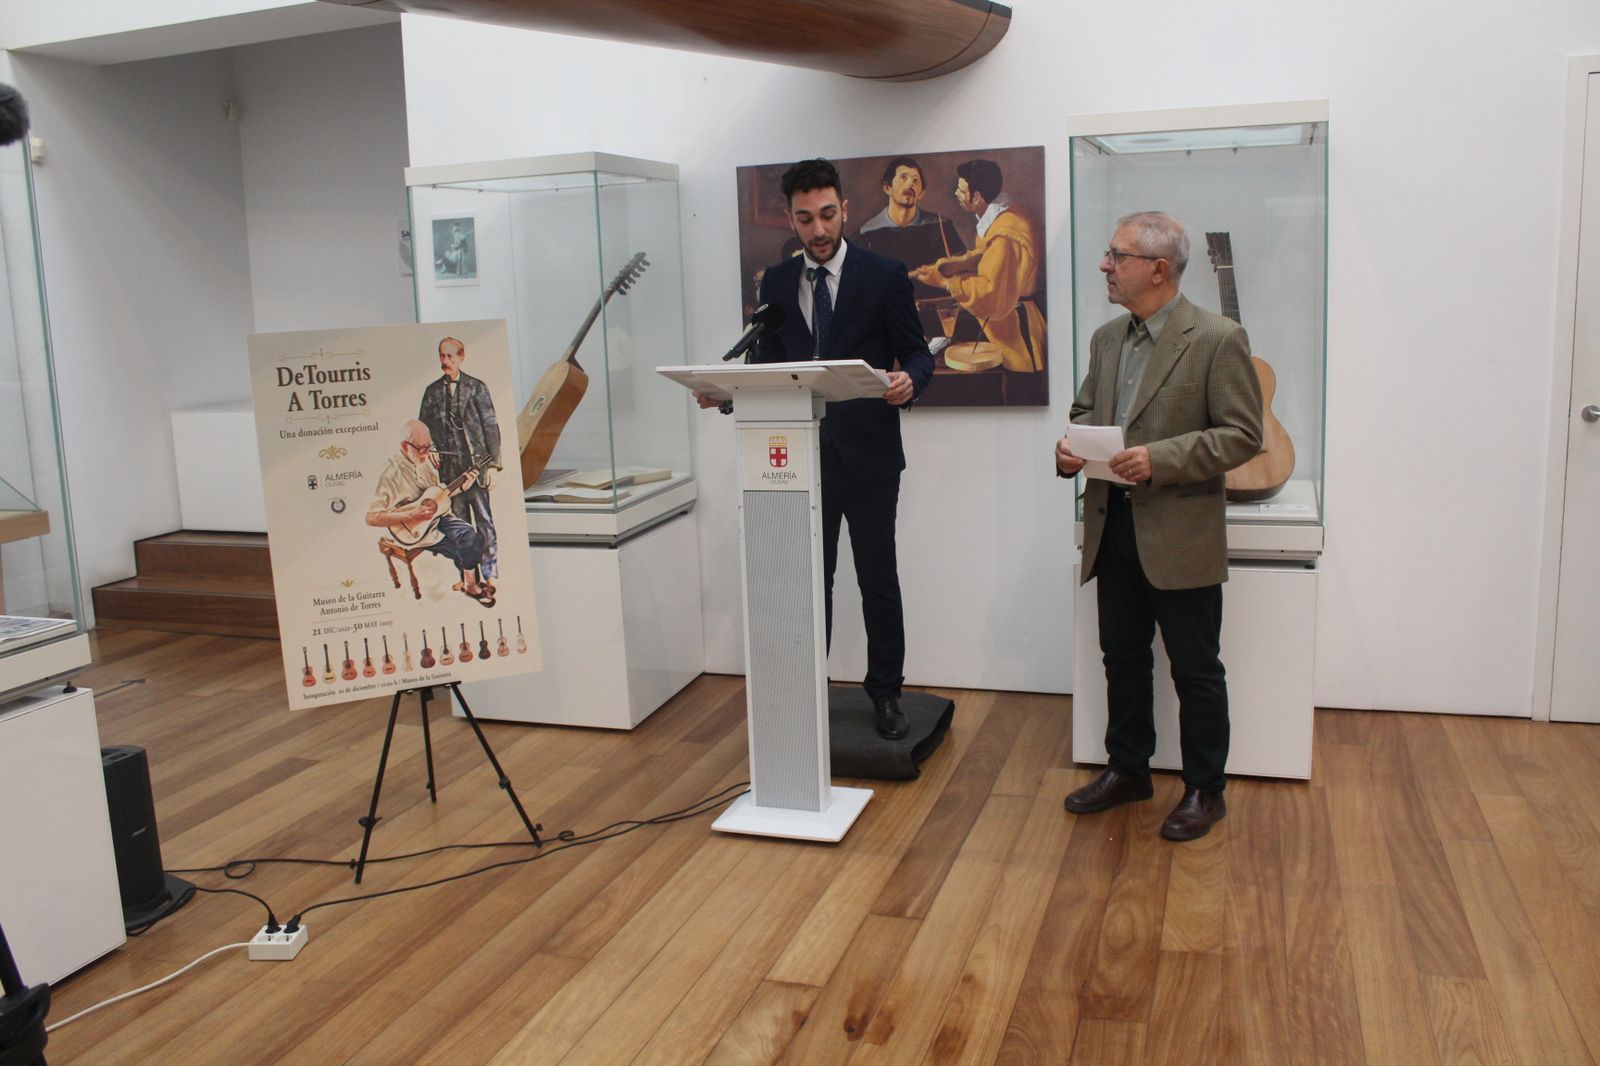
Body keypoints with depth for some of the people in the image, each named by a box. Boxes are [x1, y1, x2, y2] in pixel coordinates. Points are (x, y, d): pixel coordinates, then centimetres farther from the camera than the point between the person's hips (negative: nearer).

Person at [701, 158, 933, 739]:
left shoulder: (884, 275, -2)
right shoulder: (776, 282, 8)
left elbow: (917, 352, -2)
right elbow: (769, 362, 10)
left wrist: (909, 379, -25)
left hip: (868, 452, -3)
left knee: (878, 577, 6)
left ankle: (885, 692, 19)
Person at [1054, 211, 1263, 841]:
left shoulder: (1217, 340, -11)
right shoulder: (1107, 338, 10)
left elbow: (1242, 434, -14)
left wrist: (1160, 458, -24)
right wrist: (1070, 446, -3)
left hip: (1180, 536, -6)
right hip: (1113, 528, 7)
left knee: (1195, 669, 6)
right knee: (1123, 658, 17)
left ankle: (1204, 789, 21)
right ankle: (1127, 770, 33)